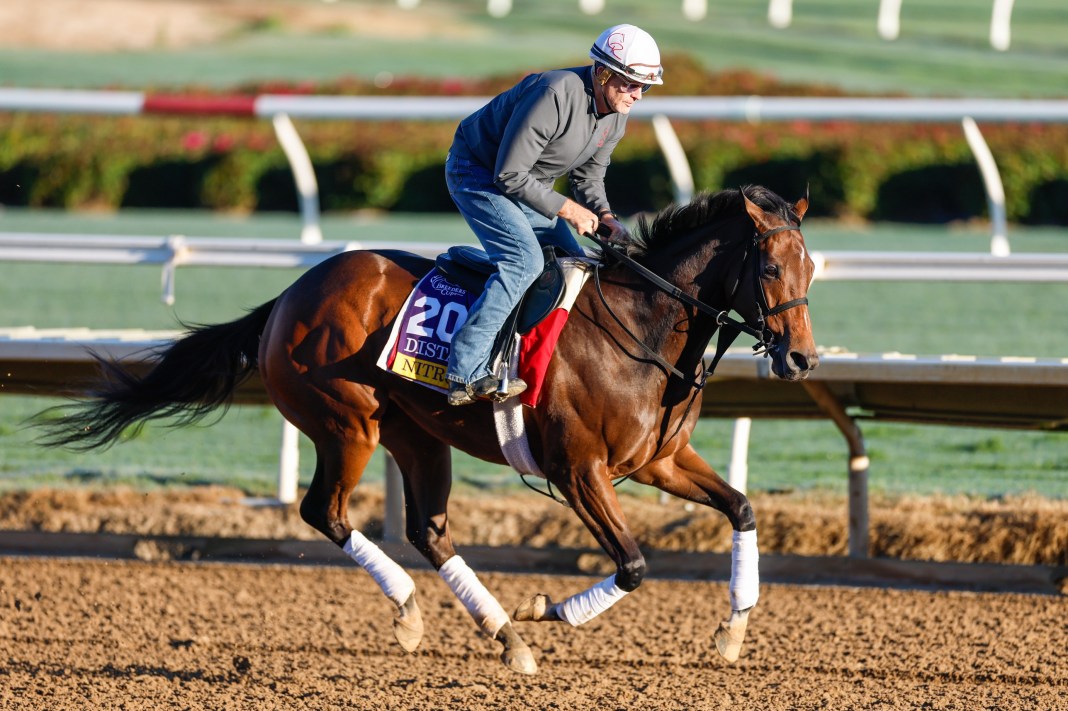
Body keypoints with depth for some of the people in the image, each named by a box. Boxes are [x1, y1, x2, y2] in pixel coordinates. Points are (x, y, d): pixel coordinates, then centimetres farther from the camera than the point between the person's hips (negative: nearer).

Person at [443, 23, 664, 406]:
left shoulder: (616, 114, -4)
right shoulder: (554, 95, -33)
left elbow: (588, 175, 10)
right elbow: (510, 175, -29)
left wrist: (606, 217, -10)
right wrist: (567, 209, -24)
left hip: (527, 185, 10)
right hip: (477, 171, -10)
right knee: (525, 259, -26)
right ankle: (467, 372, -31)